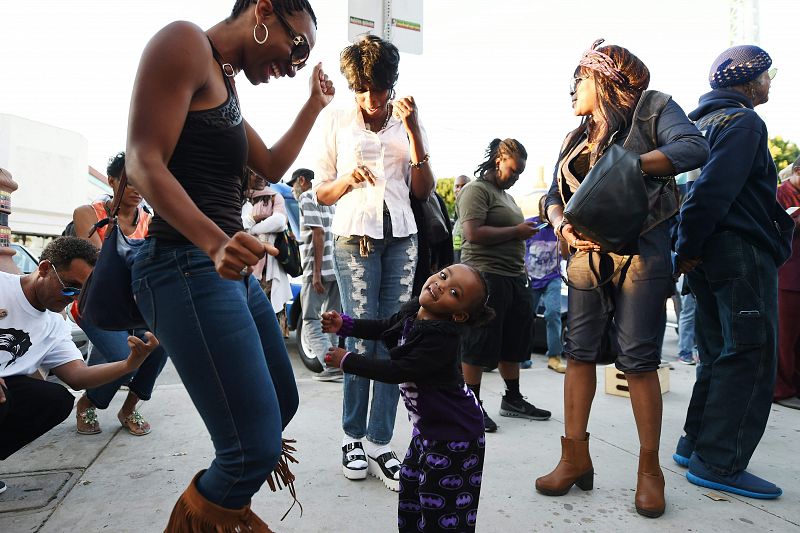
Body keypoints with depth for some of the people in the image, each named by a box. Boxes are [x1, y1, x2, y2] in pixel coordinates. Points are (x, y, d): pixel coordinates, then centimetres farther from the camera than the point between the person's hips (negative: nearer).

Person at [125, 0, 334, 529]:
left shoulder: (226, 82, 22)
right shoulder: (186, 43, -6)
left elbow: (272, 166, 26)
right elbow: (143, 162, -16)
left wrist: (315, 105, 27)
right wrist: (214, 243, -31)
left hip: (235, 271, 10)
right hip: (187, 266, -10)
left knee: (283, 404, 17)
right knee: (257, 449, -13)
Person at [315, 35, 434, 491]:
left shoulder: (408, 123, 12)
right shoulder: (338, 123, 8)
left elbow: (423, 191, 4)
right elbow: (322, 194, 9)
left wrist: (414, 132, -5)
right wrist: (349, 179, -12)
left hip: (402, 237, 2)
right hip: (356, 236, -2)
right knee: (361, 339, -5)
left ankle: (380, 443, 8)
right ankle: (353, 437, 12)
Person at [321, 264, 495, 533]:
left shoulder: (441, 338, -33)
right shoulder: (412, 310, -7)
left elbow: (396, 371, -30)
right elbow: (383, 328, 11)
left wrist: (346, 361, -20)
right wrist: (343, 324, -2)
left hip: (454, 435, -9)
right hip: (427, 425, 9)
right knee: (411, 488, 27)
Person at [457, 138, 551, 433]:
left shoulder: (507, 195, 22)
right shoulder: (476, 189, -7)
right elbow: (474, 233, -20)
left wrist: (526, 232, 14)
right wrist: (516, 231, -13)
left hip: (514, 278, 10)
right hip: (486, 276, -10)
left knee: (514, 341, 15)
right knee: (479, 344, -1)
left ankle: (513, 398, 28)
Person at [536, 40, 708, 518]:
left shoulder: (652, 107, 3)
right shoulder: (577, 138, 19)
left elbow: (695, 148, -13)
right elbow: (555, 195, 13)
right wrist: (562, 223, -9)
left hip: (641, 253, -5)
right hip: (587, 256, 5)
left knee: (639, 359, -4)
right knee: (580, 353, 2)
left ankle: (650, 470, 11)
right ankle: (576, 458, 12)